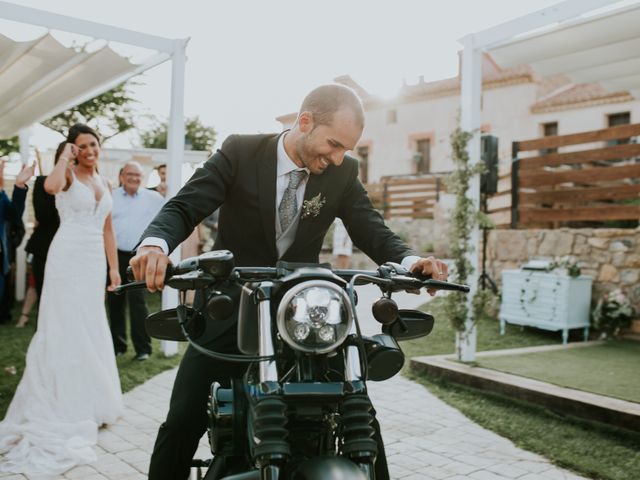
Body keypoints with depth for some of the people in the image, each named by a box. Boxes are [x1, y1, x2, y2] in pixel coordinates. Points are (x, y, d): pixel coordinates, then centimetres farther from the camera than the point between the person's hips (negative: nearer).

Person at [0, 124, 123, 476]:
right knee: (65, 327, -2)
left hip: (95, 260, 6)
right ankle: (61, 404, 9)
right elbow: (50, 186, -29)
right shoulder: (68, 175, -4)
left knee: (91, 329, 13)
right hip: (68, 258, -6)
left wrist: (113, 266, 14)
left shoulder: (104, 183, 15)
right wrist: (64, 158, -13)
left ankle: (87, 401, 27)